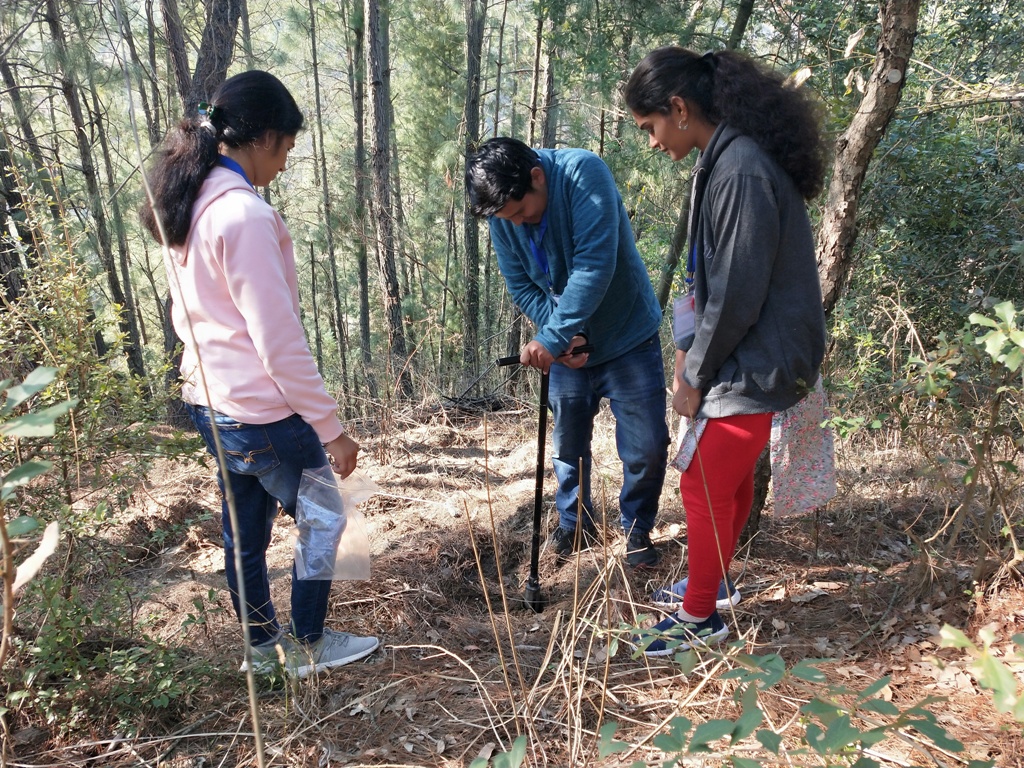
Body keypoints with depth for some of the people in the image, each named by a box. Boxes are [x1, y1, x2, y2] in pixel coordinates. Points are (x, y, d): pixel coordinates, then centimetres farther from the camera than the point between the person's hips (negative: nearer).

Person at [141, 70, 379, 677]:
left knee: (245, 532, 20)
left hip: (211, 400, 9)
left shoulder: (186, 205, 6)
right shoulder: (245, 214, -22)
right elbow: (280, 342, -23)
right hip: (262, 411, -9)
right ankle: (309, 646, 29)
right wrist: (331, 427, -16)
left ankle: (262, 647, 38)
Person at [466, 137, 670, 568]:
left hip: (629, 338, -4)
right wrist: (561, 338, -19)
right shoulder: (501, 216, -10)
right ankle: (575, 524, 34)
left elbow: (595, 265, -33)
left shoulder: (583, 173, -25)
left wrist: (552, 337, -34)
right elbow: (520, 286, -3)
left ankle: (637, 529, 22)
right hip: (569, 348, 4)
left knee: (646, 446, -1)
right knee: (568, 444, 12)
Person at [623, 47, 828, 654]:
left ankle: (702, 616, 20)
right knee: (731, 478, 21)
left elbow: (738, 293, -23)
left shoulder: (741, 169, -23)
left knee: (704, 486, 2)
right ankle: (715, 582, 39)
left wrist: (695, 376, -12)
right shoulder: (729, 157, 8)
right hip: (745, 358, 9)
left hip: (753, 368, -9)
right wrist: (693, 350, 8)